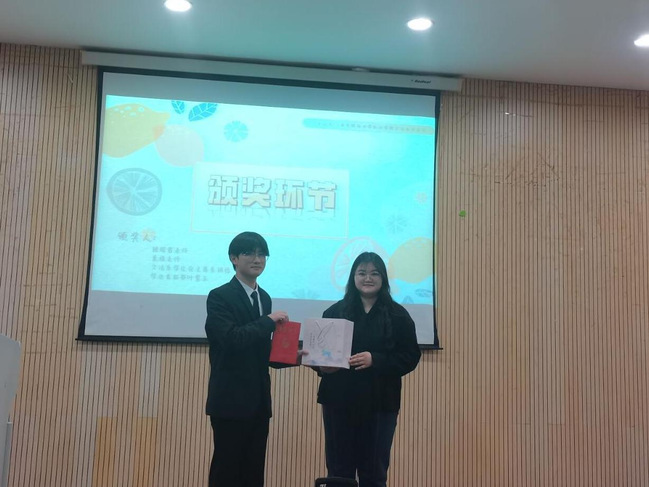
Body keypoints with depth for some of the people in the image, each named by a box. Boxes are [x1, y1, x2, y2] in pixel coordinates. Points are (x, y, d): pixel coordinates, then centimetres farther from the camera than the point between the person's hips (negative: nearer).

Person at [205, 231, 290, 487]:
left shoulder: (264, 298, 13)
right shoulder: (220, 296, -9)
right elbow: (230, 339, -23)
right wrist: (269, 321, -17)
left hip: (259, 400, 7)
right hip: (230, 400, -7)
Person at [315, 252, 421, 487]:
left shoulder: (397, 315, 3)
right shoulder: (335, 312, 6)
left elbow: (410, 357, -3)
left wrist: (374, 360, -17)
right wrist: (322, 366, -16)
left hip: (379, 403, -1)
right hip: (338, 400, 1)